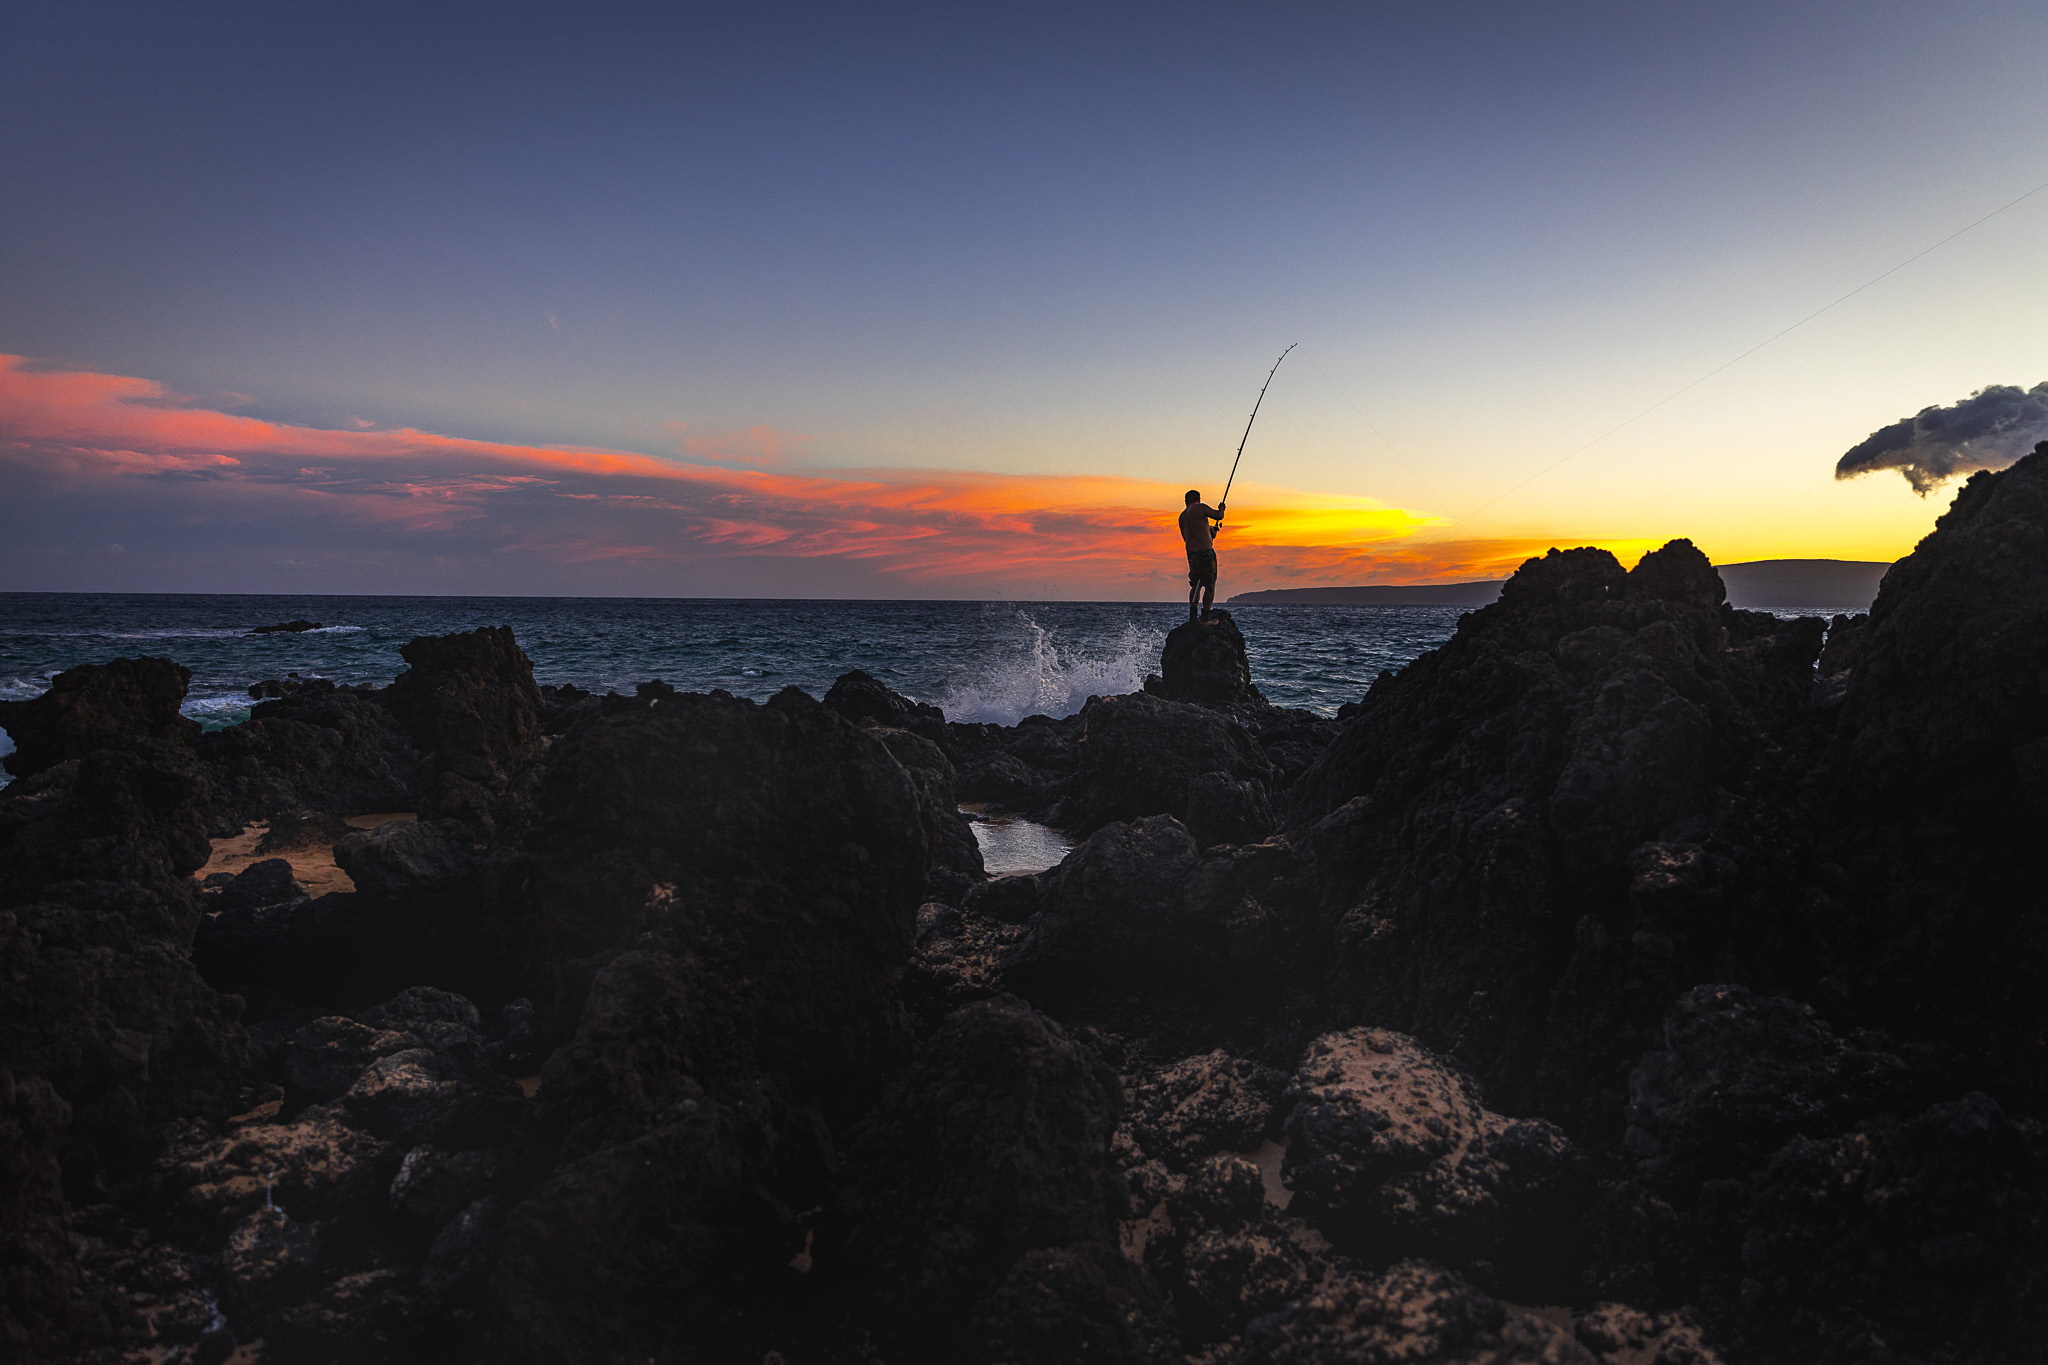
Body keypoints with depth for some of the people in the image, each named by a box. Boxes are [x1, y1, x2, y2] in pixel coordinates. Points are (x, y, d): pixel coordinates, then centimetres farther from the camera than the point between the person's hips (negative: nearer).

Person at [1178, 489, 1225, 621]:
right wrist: (1221, 509, 19)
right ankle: (1205, 616, -5)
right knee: (1210, 585, -1)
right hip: (1206, 552, -7)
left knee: (1195, 585, 18)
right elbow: (1219, 516, -5)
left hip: (1191, 553, 7)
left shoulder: (1182, 516, 15)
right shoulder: (1200, 507, -6)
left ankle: (1192, 615, 14)